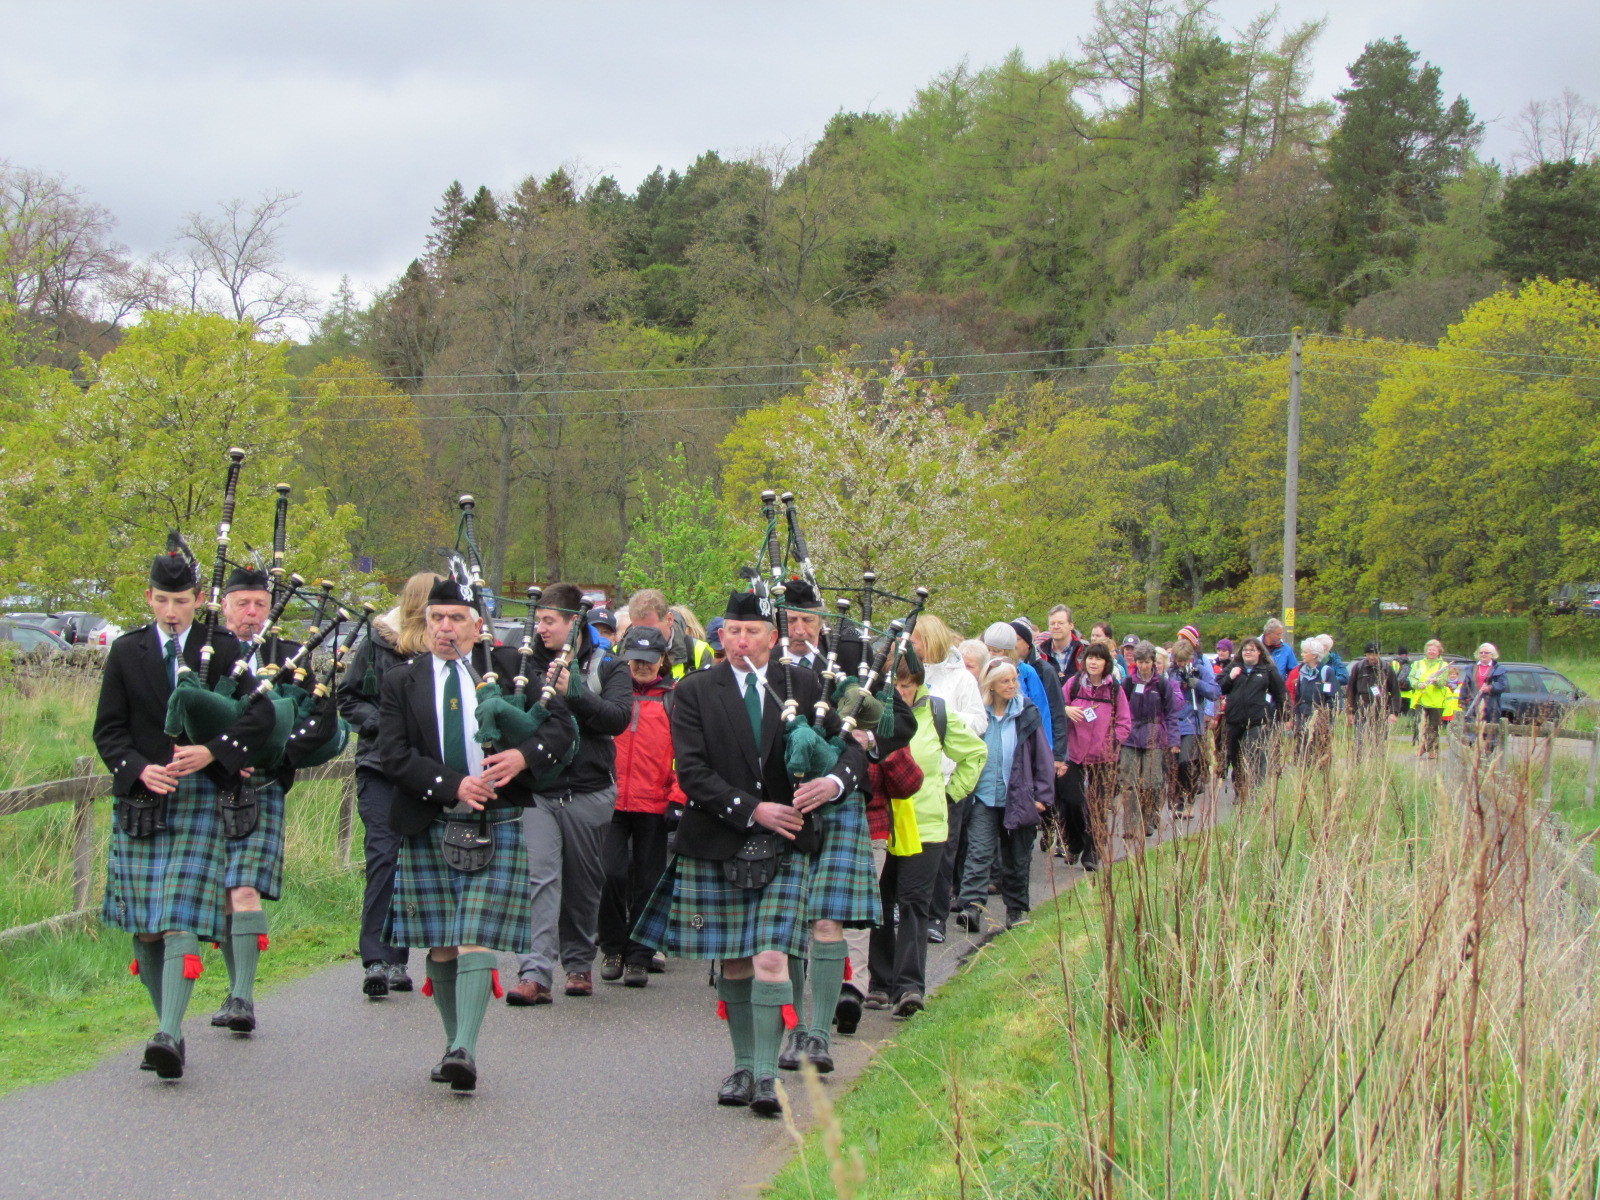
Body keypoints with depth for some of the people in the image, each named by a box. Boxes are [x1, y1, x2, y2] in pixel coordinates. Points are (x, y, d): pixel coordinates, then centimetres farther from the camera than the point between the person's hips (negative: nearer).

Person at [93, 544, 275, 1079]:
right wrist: (141, 770, -11)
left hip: (200, 798, -3)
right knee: (144, 928, 5)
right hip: (139, 800, 3)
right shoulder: (126, 651, 9)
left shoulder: (222, 649, 4)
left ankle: (169, 1036, -21)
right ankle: (167, 1027, 18)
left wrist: (212, 752, -18)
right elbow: (108, 729, 6)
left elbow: (261, 714, -4)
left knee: (182, 921, -14)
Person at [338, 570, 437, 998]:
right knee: (382, 856, -10)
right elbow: (347, 697, 7)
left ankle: (397, 958, 12)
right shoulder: (377, 643, 2)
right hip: (380, 767, -2)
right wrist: (380, 722, -9)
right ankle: (375, 960, -10)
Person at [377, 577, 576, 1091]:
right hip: (428, 829, 2)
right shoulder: (401, 683, 7)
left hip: (496, 826, -2)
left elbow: (561, 724, 4)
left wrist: (523, 755, -16)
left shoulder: (508, 668, 6)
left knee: (477, 940, -11)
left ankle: (465, 1050, -16)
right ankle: (453, 1043, 19)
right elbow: (394, 754, -4)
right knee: (439, 947, 7)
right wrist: (452, 786, -18)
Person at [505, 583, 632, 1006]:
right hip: (538, 791, 0)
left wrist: (572, 693, -22)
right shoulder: (529, 665, 9)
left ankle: (579, 963, 27)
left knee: (584, 884, 10)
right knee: (539, 877, -13)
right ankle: (535, 973, -18)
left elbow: (618, 717, -11)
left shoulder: (606, 667, 4)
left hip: (589, 792, 0)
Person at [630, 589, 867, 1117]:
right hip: (716, 847, 1)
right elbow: (692, 772, -8)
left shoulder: (803, 685, 4)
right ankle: (743, 1066, 25)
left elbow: (852, 747, 6)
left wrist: (835, 781, -17)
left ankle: (766, 1077, -9)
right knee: (732, 964, 10)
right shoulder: (695, 691, -1)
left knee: (771, 960, -11)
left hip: (784, 851, -1)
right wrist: (752, 810, -17)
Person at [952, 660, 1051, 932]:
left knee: (1017, 858, 11)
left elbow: (1043, 757, 1)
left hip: (1018, 798, 0)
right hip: (983, 797, 0)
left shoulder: (1027, 713, -2)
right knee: (979, 852, -12)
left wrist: (1042, 795, -3)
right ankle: (972, 905, -20)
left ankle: (1017, 908, 23)